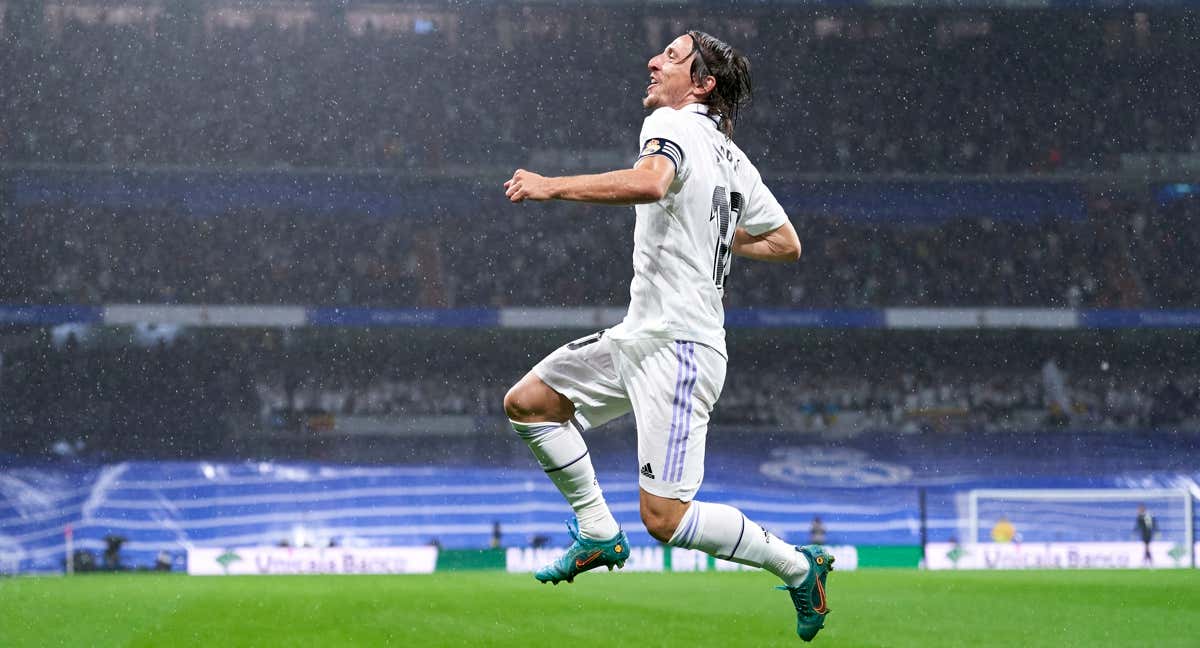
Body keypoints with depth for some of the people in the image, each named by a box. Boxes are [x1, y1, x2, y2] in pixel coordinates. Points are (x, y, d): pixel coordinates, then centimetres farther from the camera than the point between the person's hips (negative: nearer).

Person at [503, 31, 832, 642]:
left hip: (677, 347, -10)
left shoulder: (671, 123, -11)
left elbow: (649, 182, -34)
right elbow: (786, 244, 21)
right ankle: (598, 534, 16)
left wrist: (554, 185, -26)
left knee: (665, 518, -12)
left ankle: (796, 566, 3)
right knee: (526, 402, 10)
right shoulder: (734, 159, 15)